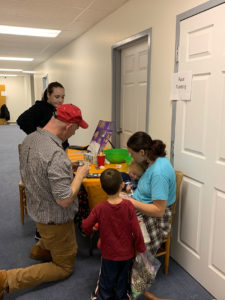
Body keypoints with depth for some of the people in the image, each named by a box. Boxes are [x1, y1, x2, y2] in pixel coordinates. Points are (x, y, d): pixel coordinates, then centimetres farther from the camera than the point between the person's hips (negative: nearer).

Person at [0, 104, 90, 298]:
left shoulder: (29, 139, -6)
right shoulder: (56, 156, -35)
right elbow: (64, 200, -31)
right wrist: (80, 175, -17)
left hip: (36, 209, 9)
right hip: (55, 219, -8)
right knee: (64, 267, 13)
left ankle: (40, 248, 35)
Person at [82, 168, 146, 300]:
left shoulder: (99, 208, -20)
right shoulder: (128, 205, -20)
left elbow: (86, 226, -15)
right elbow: (136, 230, -16)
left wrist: (90, 230, 9)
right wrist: (141, 248, -2)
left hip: (109, 254, 0)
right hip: (127, 253, 1)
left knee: (107, 280, 22)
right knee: (123, 280, 23)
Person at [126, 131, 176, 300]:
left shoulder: (158, 173, -27)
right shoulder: (155, 160, 4)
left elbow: (159, 210, -25)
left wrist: (133, 202, -22)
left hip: (154, 220, -10)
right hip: (140, 211, 10)